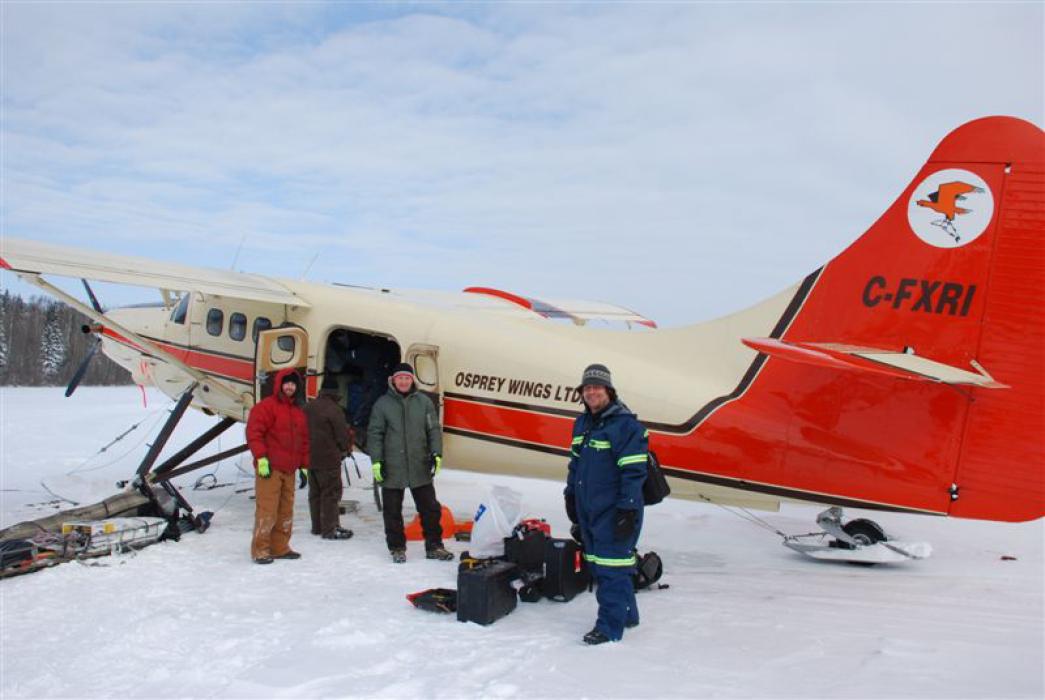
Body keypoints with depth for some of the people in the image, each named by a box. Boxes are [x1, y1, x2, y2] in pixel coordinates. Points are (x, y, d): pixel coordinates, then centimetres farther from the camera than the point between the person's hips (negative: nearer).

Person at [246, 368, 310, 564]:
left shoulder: (299, 412, 19)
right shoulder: (266, 406, -5)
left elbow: (303, 441, 22)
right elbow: (254, 432, -13)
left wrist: (304, 466, 18)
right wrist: (261, 458, -19)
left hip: (289, 470, 7)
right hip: (269, 468, -7)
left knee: (286, 511, 10)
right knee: (267, 510, -8)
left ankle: (280, 547, 18)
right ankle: (260, 550, 1)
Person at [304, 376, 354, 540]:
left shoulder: (308, 407, 9)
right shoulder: (333, 409, -17)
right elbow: (342, 434, -14)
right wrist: (346, 447, 6)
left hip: (310, 457, 8)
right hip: (328, 459, -8)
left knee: (315, 492, 16)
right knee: (331, 493, -1)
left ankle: (317, 526, 24)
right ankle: (330, 529, 0)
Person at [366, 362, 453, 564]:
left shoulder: (424, 402, 5)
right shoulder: (382, 404, 1)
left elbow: (433, 429, 6)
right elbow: (374, 434, 1)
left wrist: (436, 453, -5)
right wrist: (376, 460, -6)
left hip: (420, 468, 1)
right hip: (392, 470, -1)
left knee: (430, 508, 6)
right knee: (393, 511, 7)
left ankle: (434, 546, 19)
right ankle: (397, 548, 21)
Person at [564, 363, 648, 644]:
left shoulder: (626, 424, -14)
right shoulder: (582, 423, 13)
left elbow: (634, 471, -18)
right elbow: (575, 463, 22)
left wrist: (628, 509, -20)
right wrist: (571, 496, 22)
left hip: (614, 511, -8)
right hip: (588, 509, 9)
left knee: (611, 567, -4)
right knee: (599, 565, 15)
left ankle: (610, 626, 5)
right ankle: (626, 613, 30)